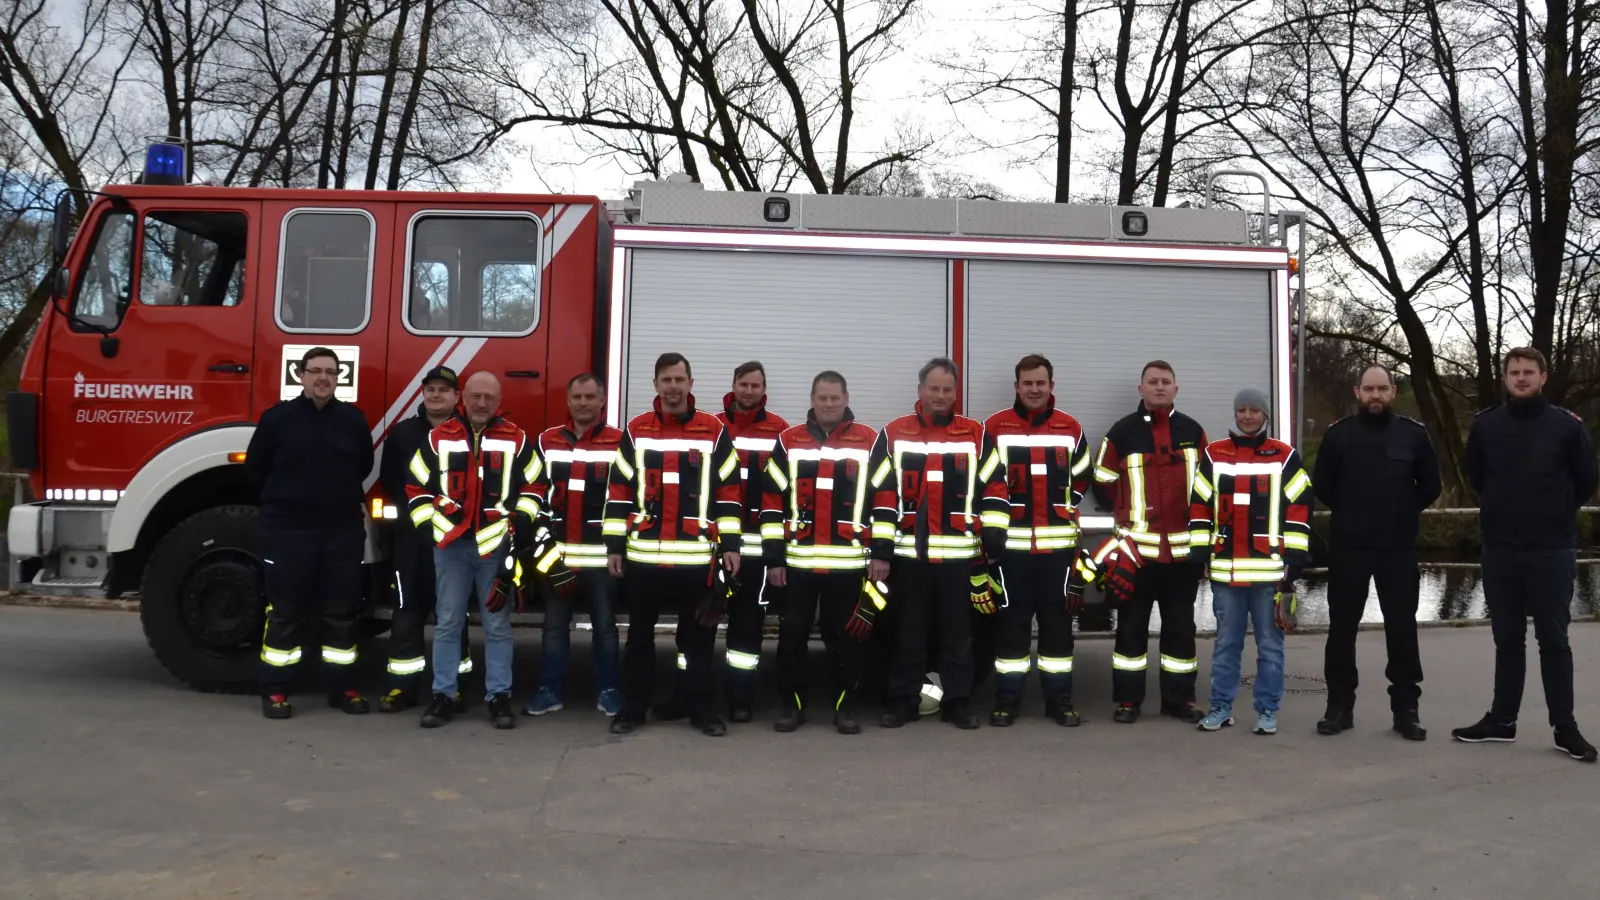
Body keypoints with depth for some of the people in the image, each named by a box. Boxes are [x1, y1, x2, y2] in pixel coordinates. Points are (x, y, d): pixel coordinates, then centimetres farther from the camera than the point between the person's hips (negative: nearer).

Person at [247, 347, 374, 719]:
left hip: (344, 529, 3)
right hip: (290, 529, -2)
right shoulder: (278, 417, -3)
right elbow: (255, 468, 7)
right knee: (286, 612, 2)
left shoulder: (354, 419, 5)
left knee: (342, 611, 8)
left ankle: (342, 687, 17)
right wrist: (283, 500, 13)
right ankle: (275, 691, 12)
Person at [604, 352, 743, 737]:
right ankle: (634, 706, 21)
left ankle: (698, 705, 20)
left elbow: (729, 492, 3)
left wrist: (730, 544, -2)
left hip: (697, 556, -1)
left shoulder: (715, 431, 3)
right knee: (640, 634, 10)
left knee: (698, 635, 8)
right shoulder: (635, 431, 5)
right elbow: (618, 491, 5)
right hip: (643, 555, 1)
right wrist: (614, 545, 1)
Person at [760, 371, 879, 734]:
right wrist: (773, 557, 0)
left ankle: (845, 707, 20)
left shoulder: (869, 442, 1)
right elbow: (771, 501, 4)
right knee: (792, 635, 7)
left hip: (848, 562, -1)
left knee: (845, 636, 8)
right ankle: (792, 705, 20)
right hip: (797, 561, 1)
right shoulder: (789, 442, 4)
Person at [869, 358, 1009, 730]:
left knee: (958, 634, 10)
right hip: (908, 553, 0)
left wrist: (995, 540, -5)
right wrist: (880, 550, -5)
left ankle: (957, 703, 21)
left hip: (960, 554, 0)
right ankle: (902, 702, 21)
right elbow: (881, 493, -1)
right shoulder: (894, 434, 2)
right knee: (908, 634, 10)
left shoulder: (976, 434, 4)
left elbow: (994, 487, 2)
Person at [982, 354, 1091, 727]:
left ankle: (1060, 698, 15)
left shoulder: (1071, 429, 6)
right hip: (1010, 539, -1)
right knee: (1011, 619, 4)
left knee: (1057, 617, 7)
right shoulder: (995, 427, 1)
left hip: (1057, 541, 2)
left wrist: (1060, 510, 6)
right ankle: (1007, 698, 12)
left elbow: (1080, 480, 15)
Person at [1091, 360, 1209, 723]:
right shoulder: (1123, 431, 0)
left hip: (1183, 546, 3)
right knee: (1132, 624, 2)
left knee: (1181, 624, 9)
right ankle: (1127, 699, 9)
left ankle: (1179, 698, 19)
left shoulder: (1193, 431, 8)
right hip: (1137, 546, -2)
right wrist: (1126, 513, 1)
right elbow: (1102, 482, 5)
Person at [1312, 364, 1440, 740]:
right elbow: (1321, 485, 7)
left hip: (1399, 548, 0)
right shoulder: (1338, 434, -1)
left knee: (1402, 629, 5)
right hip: (1348, 547, 0)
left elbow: (1430, 486, 9)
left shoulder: (1414, 434, 0)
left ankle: (1406, 709, 16)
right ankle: (1339, 706, 15)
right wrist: (1349, 513, 6)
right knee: (1342, 628, 5)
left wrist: (1403, 513, 4)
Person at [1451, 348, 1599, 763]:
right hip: (1500, 549, 2)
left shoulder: (1566, 425, -4)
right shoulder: (1485, 425, 2)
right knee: (1507, 639, 10)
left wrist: (1555, 514, 9)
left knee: (1554, 639, 3)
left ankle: (1565, 727, 12)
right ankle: (1502, 720, 18)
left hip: (1552, 549, -2)